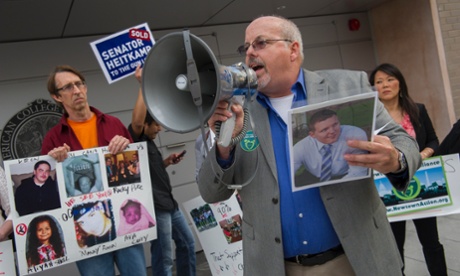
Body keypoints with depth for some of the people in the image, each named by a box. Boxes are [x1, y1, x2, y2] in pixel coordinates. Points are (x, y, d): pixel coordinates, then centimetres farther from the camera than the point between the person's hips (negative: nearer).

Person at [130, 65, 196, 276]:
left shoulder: (149, 142, 16)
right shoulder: (135, 140, -11)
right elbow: (136, 120, -33)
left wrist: (167, 162, 9)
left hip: (169, 204, 10)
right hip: (154, 208, -10)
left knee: (187, 243, 21)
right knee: (163, 258, -2)